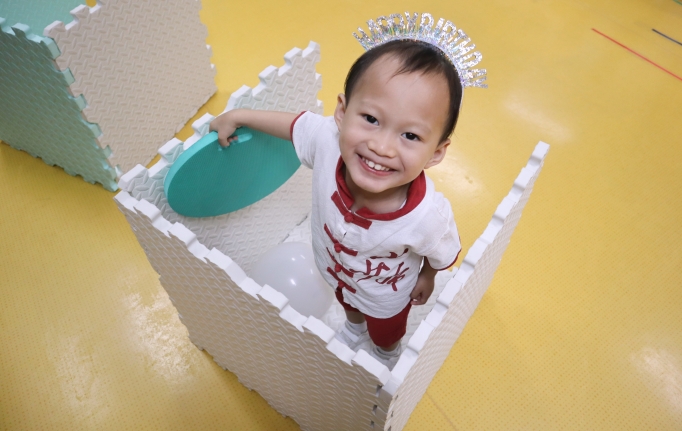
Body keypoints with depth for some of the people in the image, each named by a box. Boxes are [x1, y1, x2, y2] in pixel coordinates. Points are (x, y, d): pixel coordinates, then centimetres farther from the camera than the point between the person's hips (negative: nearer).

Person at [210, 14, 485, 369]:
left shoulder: (428, 216, -46)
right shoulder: (327, 140, -39)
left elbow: (443, 256, -22)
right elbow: (297, 123, -15)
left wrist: (427, 277, -2)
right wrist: (237, 116, -4)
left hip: (386, 296, -2)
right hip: (338, 273, 3)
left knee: (385, 337, 33)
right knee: (347, 304, 39)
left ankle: (386, 357, 70)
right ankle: (354, 328, 76)